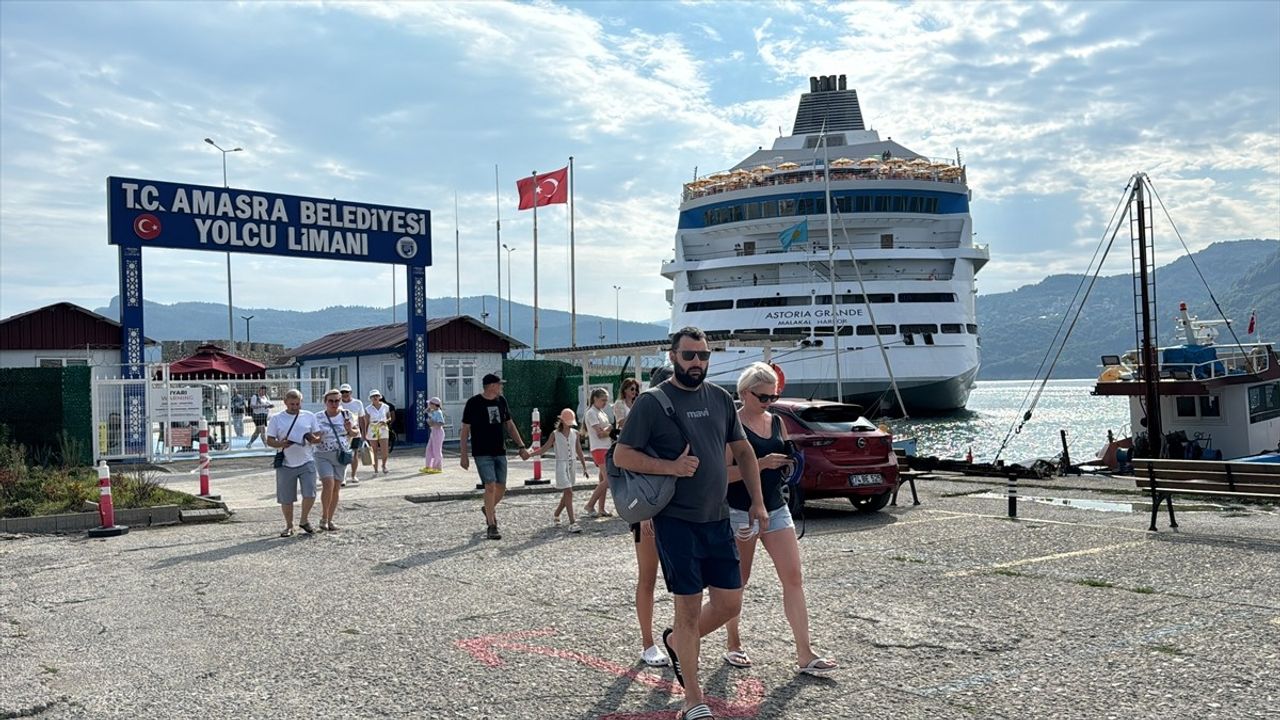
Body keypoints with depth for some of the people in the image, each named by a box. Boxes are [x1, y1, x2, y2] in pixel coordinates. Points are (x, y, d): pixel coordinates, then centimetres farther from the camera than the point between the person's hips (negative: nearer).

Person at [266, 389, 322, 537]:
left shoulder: (309, 417, 8)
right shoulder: (276, 418, 4)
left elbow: (318, 437, 10)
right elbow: (269, 440, 2)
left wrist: (313, 439, -13)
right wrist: (281, 444, -18)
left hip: (306, 462, 1)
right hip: (285, 464, 0)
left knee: (310, 494, -7)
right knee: (286, 499, 5)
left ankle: (304, 521, 17)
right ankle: (289, 526, 23)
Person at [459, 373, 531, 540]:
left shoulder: (501, 401, 9)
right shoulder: (473, 403, -7)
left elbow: (510, 426, 16)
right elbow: (465, 430, -3)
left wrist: (521, 447, 10)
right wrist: (463, 455, -7)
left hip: (500, 452, 5)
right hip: (482, 453, -5)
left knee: (501, 487, 6)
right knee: (490, 486, -14)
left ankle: (489, 509, 37)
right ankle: (491, 526, -5)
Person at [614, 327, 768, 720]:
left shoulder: (720, 398, 8)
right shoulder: (652, 403, -8)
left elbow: (743, 450, 16)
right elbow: (621, 455, -7)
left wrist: (757, 502, 8)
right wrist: (670, 466, -20)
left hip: (718, 519, 5)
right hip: (676, 521, -5)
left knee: (729, 603, 8)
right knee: (689, 609, 0)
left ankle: (677, 641, 36)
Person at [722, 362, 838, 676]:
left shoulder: (777, 422, 9)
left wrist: (789, 462, -3)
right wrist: (762, 463, -25)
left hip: (776, 508, 6)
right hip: (741, 512, -5)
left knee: (793, 578, -2)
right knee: (737, 582, 8)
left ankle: (805, 655, 0)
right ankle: (733, 645, 26)